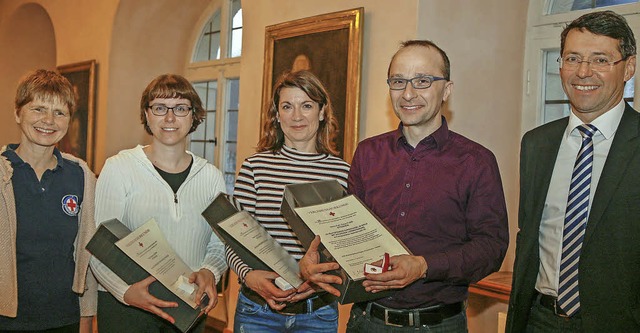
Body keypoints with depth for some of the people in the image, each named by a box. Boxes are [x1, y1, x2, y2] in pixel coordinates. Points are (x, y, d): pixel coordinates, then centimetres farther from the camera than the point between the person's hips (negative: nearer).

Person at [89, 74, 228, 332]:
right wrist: (125, 290, -23)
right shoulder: (119, 168, -6)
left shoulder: (211, 176, 3)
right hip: (124, 305, -3)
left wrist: (209, 272, -13)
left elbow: (219, 245, 7)